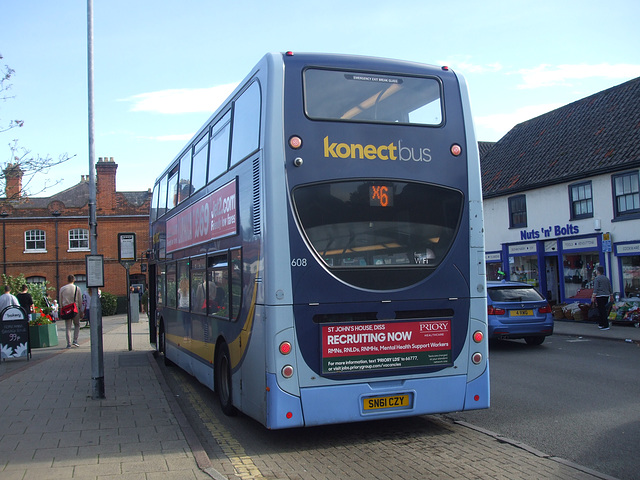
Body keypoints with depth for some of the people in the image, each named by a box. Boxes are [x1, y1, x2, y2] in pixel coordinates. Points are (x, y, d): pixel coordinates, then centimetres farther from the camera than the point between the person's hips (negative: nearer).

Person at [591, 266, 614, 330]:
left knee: (602, 311, -7)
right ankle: (601, 324, 21)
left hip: (600, 296, -8)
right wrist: (611, 296, 25)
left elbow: (596, 289, -15)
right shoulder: (606, 278, 15)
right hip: (606, 295, 8)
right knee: (603, 310, 17)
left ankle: (606, 326, -10)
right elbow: (610, 288, 19)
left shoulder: (597, 278, -8)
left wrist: (593, 297, -16)